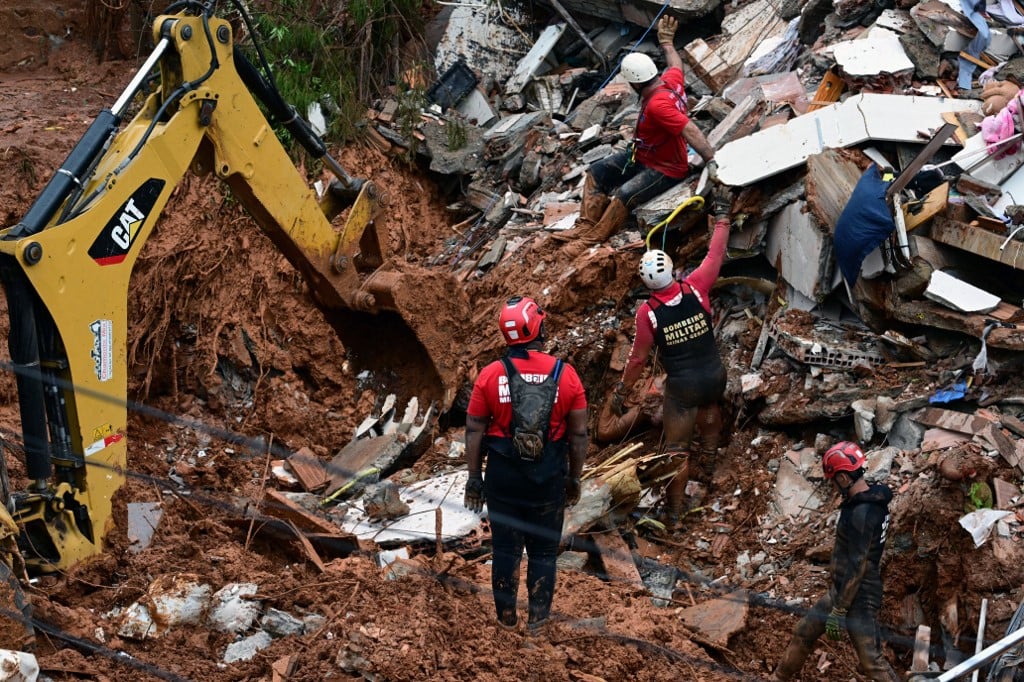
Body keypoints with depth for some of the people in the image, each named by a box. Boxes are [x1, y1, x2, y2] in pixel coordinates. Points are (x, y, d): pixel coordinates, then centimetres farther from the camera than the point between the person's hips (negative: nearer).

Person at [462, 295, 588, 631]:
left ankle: (507, 619, 25)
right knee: (543, 551, 14)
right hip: (548, 478, 0)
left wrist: (474, 478, 8)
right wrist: (574, 478, 10)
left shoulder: (490, 375, -10)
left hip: (502, 477, 0)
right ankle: (538, 622, 21)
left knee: (505, 549, 14)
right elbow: (579, 434, -3)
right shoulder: (565, 375, -10)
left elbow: (474, 431, -3)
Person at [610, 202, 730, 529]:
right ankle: (710, 445, 63)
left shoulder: (647, 313, -18)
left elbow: (638, 356, -8)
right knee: (710, 403, 40)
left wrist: (622, 389, 6)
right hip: (714, 374, 3)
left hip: (682, 385, -3)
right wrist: (721, 217, 15)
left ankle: (674, 511, 12)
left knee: (677, 448, 7)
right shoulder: (695, 289, -14)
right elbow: (715, 256, 1)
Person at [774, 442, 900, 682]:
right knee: (803, 633, 20)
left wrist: (838, 611, -22)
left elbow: (857, 566, -25)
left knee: (871, 661, -8)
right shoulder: (869, 501, 7)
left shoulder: (862, 513, -25)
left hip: (859, 597, -10)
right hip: (840, 589, 10)